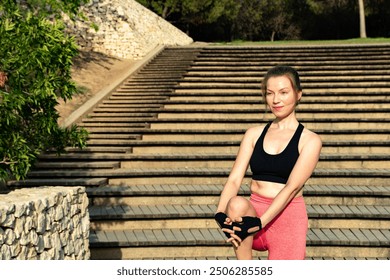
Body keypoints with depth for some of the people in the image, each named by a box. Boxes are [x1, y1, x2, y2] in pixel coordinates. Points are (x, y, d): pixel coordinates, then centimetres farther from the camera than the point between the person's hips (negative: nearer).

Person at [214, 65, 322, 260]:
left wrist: (259, 223, -26)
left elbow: (292, 187, -13)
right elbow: (234, 179, 1)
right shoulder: (254, 134, 10)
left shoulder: (310, 141, -1)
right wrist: (221, 214, -20)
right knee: (236, 204, -34)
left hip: (288, 217, -1)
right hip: (254, 212, 2)